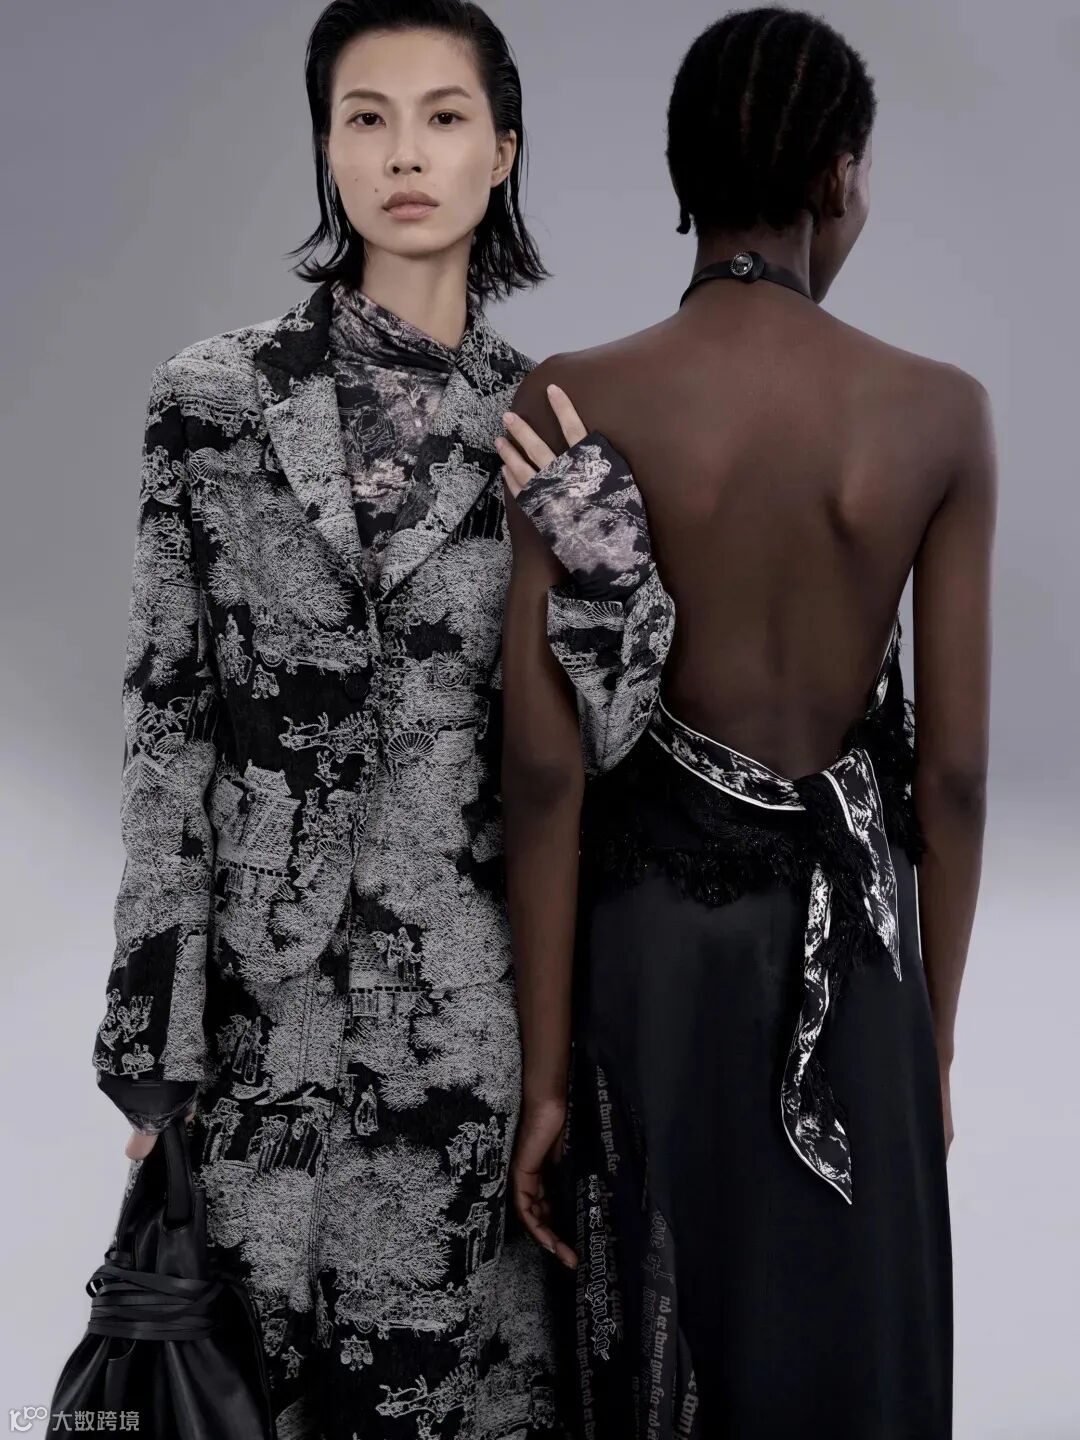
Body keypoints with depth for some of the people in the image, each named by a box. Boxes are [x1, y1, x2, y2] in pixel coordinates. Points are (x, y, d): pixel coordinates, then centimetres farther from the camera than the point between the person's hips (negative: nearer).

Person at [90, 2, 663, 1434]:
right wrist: (151, 1042, -3)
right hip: (272, 1000, -1)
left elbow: (587, 733, -1)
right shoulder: (215, 397, -1)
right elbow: (168, 720, -1)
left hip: (484, 994, 1)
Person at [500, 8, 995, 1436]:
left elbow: (544, 762, -13)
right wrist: (935, 1038, 8)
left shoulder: (574, 404, -12)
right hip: (848, 940, 1)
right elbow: (953, 770, -5)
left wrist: (546, 1067, -5)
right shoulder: (943, 412, -7)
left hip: (651, 926, -1)